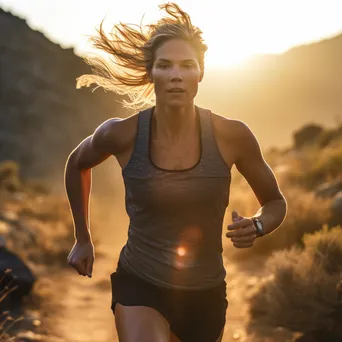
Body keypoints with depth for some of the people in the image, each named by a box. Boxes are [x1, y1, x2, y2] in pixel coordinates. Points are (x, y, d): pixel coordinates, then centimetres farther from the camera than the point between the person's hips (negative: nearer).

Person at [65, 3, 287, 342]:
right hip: (139, 286, -2)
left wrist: (256, 226, -19)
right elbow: (77, 164, 10)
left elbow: (275, 202, 3)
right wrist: (82, 239, 13)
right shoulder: (122, 134, -13)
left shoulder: (231, 136, -13)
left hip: (206, 294, 2)